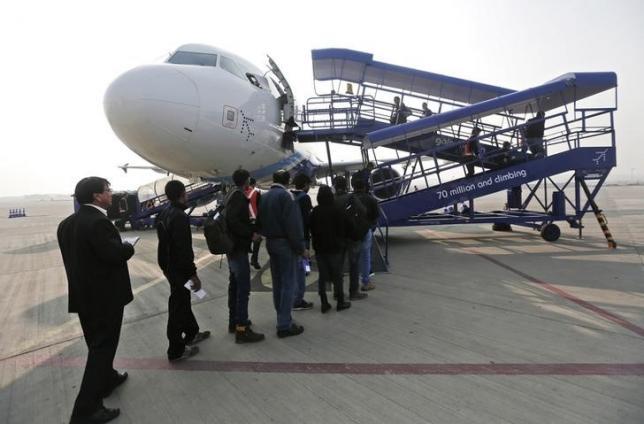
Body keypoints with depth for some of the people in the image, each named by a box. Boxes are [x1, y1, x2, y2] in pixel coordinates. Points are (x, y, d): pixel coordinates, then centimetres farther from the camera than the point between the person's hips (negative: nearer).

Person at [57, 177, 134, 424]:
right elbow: (115, 254, -27)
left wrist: (120, 247, 10)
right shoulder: (98, 222, -23)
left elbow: (77, 255, 10)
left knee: (98, 344, 24)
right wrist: (128, 247, -6)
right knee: (102, 346, 2)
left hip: (83, 294, 9)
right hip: (104, 295, -9)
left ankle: (106, 378, 44)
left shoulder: (68, 223, 6)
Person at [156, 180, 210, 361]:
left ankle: (192, 333, 39)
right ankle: (176, 350, 13)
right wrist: (193, 274, -21)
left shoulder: (164, 213, 7)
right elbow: (184, 249, -27)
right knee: (178, 306, 1)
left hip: (168, 265, 10)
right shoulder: (180, 216, -24)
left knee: (183, 299, 22)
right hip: (178, 268, -10)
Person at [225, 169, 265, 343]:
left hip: (232, 247, 11)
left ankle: (233, 321, 27)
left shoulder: (233, 195, 14)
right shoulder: (238, 196, -15)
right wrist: (251, 233, -20)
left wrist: (253, 227, 17)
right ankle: (242, 329, -5)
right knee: (243, 287, -8)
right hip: (238, 248, -11)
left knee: (235, 285, 17)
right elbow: (233, 221, -27)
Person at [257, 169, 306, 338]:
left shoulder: (264, 196, 10)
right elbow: (293, 225, -19)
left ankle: (282, 317, 27)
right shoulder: (286, 196, -14)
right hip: (285, 243, -8)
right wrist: (301, 248, -16)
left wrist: (267, 235, 14)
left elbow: (260, 221, 12)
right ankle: (285, 325, 0)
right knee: (288, 284, -3)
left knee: (277, 282, 16)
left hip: (270, 242, 8)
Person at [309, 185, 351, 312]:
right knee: (337, 276, 6)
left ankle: (324, 304, 11)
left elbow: (312, 230, 8)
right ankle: (340, 302, 13)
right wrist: (341, 243, 8)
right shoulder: (336, 211, -11)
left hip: (319, 248, 4)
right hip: (334, 248, -4)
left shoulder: (314, 212, 2)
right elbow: (341, 230, -6)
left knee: (322, 276, 9)